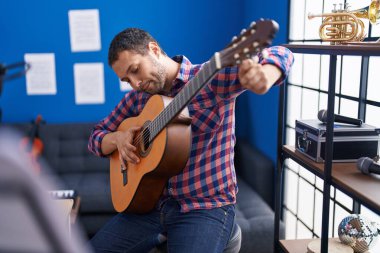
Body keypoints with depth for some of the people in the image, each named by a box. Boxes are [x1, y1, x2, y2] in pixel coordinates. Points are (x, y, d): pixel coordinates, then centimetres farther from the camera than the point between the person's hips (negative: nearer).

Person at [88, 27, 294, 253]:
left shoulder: (211, 78, -10)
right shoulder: (138, 97, 7)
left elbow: (280, 55, -20)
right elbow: (97, 136, 16)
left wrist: (262, 80, -43)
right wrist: (117, 138, -8)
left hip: (206, 206, -5)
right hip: (153, 203, 5)